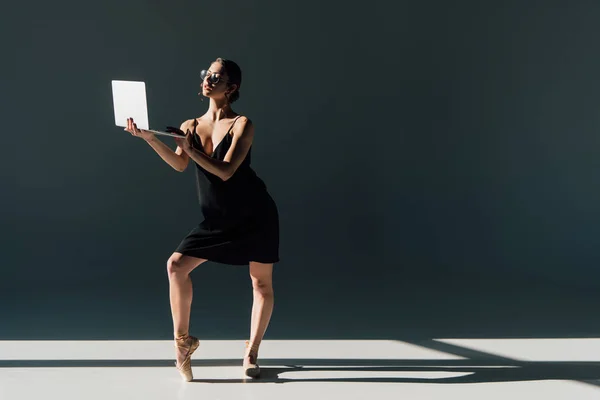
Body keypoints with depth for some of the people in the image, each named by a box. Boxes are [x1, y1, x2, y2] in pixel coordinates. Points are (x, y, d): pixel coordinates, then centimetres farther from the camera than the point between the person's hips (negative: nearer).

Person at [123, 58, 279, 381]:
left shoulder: (242, 124, -9)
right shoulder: (190, 126, 4)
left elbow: (225, 171, -22)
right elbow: (179, 164, -14)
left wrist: (191, 148, -26)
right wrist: (148, 137, -24)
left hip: (255, 215, -4)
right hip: (217, 219, 4)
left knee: (261, 282, 2)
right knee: (176, 264, -9)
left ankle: (251, 354, 17)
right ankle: (182, 340, 6)